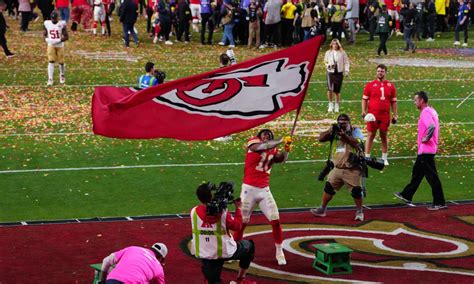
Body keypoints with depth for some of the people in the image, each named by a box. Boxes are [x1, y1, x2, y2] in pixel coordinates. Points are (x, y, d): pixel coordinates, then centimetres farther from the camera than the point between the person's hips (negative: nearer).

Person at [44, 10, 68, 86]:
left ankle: (62, 75, 37)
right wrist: (47, 39, -13)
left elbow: (66, 36, -10)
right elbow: (44, 34, 8)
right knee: (51, 61, -9)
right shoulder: (47, 24, -3)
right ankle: (50, 79, -9)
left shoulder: (61, 24, -11)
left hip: (59, 45, -1)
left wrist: (59, 40, -23)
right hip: (51, 45, 1)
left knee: (61, 62, 10)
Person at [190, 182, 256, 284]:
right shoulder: (223, 212, -18)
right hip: (225, 252, -3)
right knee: (249, 245, 26)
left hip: (204, 254, 3)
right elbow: (237, 226, -3)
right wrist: (238, 208, 8)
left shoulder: (193, 212, -10)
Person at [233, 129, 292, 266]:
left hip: (264, 190, 4)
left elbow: (281, 159, -8)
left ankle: (279, 252, 12)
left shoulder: (273, 150, 9)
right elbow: (262, 147, -26)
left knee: (275, 221, -1)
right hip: (249, 189, -4)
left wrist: (286, 150, -25)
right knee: (242, 222, 3)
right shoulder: (253, 142, -5)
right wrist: (281, 140, -26)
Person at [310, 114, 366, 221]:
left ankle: (359, 212, 14)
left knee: (356, 191, -4)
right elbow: (321, 139, -2)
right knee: (328, 187, 9)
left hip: (352, 170, -4)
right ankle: (322, 209, 22)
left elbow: (356, 143, -23)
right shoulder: (334, 132, 7)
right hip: (337, 168, 5)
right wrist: (329, 131, -19)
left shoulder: (355, 131, -4)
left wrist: (343, 135, -30)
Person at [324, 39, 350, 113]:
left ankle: (337, 106, 21)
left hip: (339, 73, 0)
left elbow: (346, 62, 4)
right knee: (330, 89, -16)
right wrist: (328, 65, -4)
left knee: (337, 91, 4)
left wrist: (346, 70, -7)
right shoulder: (328, 53, 6)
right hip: (330, 72, 0)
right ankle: (330, 104, 1)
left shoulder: (342, 53, 1)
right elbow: (325, 61, 17)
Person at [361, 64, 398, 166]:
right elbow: (364, 99, 2)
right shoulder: (370, 85, 1)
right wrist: (364, 111, -11)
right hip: (372, 115, -2)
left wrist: (395, 115, 6)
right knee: (370, 136, 2)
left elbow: (393, 101, 10)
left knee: (384, 136, 9)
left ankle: (384, 158, 18)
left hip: (385, 116, 2)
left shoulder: (391, 86, 6)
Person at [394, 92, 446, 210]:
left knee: (432, 176, -5)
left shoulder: (425, 113, -18)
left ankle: (439, 203, 0)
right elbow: (433, 126, 20)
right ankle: (406, 196, 30)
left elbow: (432, 127, -33)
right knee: (417, 172, 19)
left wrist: (426, 139, -21)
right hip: (424, 150, 10)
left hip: (426, 150, -10)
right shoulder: (431, 111, 12)